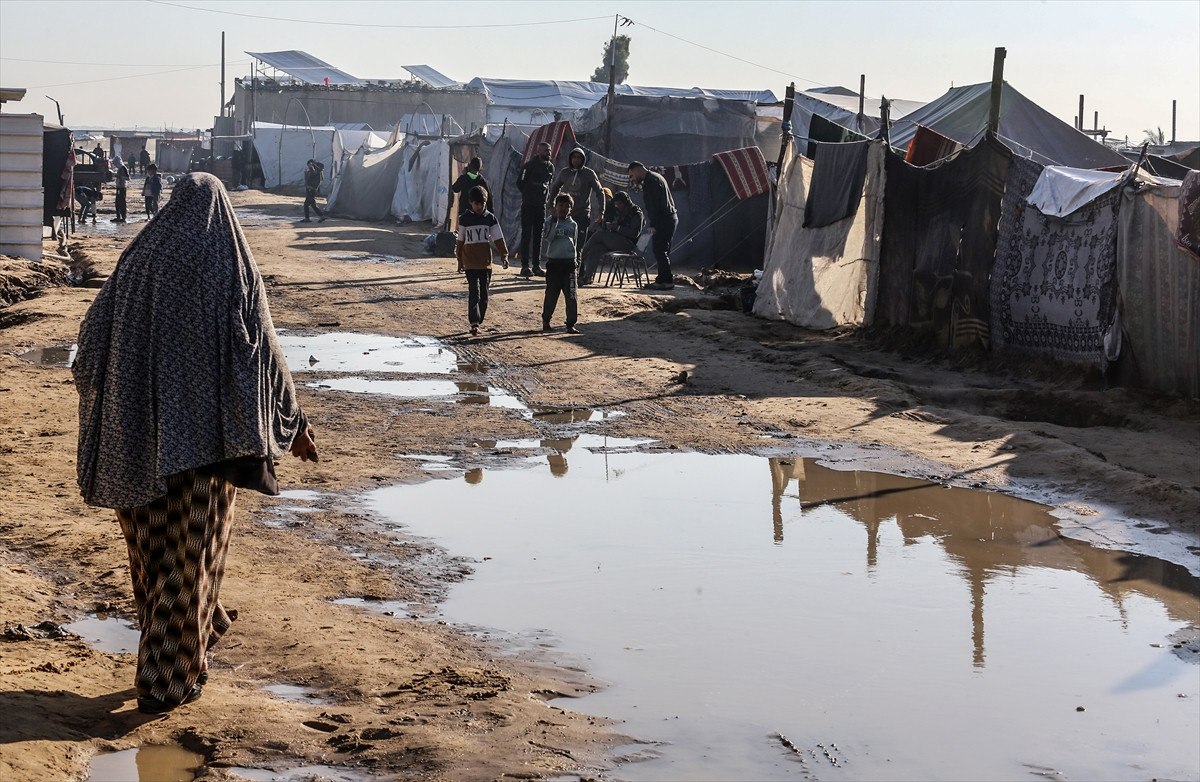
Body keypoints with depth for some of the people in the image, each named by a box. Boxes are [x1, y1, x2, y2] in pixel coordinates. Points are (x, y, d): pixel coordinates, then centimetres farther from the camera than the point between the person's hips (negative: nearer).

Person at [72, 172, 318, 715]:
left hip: (140, 430, 4)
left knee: (154, 543, 21)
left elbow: (91, 340, 5)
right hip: (207, 436, -4)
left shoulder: (137, 262, 3)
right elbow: (263, 351, -7)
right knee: (191, 552, 4)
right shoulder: (233, 270, -6)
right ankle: (166, 680, 6)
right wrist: (294, 423, 3)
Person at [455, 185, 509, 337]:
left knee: (484, 294, 7)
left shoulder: (490, 218, 4)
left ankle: (479, 322, 19)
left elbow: (498, 239, 3)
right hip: (470, 263, -3)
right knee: (474, 293, -12)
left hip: (486, 262, 3)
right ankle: (474, 323, -18)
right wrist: (460, 261, 11)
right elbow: (460, 241, 9)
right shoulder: (464, 219, 1)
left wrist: (504, 255, -7)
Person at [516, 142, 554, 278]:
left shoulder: (550, 167, 10)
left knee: (538, 236, 8)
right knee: (527, 235, -5)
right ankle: (525, 266, -5)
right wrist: (528, 194, -3)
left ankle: (536, 266, 13)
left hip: (541, 205, 6)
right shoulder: (530, 165, -8)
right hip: (528, 205, -6)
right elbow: (520, 183, -6)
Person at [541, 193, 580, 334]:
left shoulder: (573, 224, 10)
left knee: (571, 295, -5)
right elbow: (547, 238, -14)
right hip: (553, 262, -2)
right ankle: (546, 321, 21)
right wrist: (554, 222, -19)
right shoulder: (550, 221, 1)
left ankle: (571, 324, -2)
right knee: (551, 294, 6)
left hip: (569, 263, 2)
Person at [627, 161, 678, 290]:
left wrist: (653, 225, -20)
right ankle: (662, 279, 17)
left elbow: (654, 205, -19)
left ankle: (667, 281, -12)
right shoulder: (655, 177, 20)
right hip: (670, 217, 11)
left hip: (664, 220, -11)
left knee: (659, 250, -11)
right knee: (662, 251, 13)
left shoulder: (650, 181, -13)